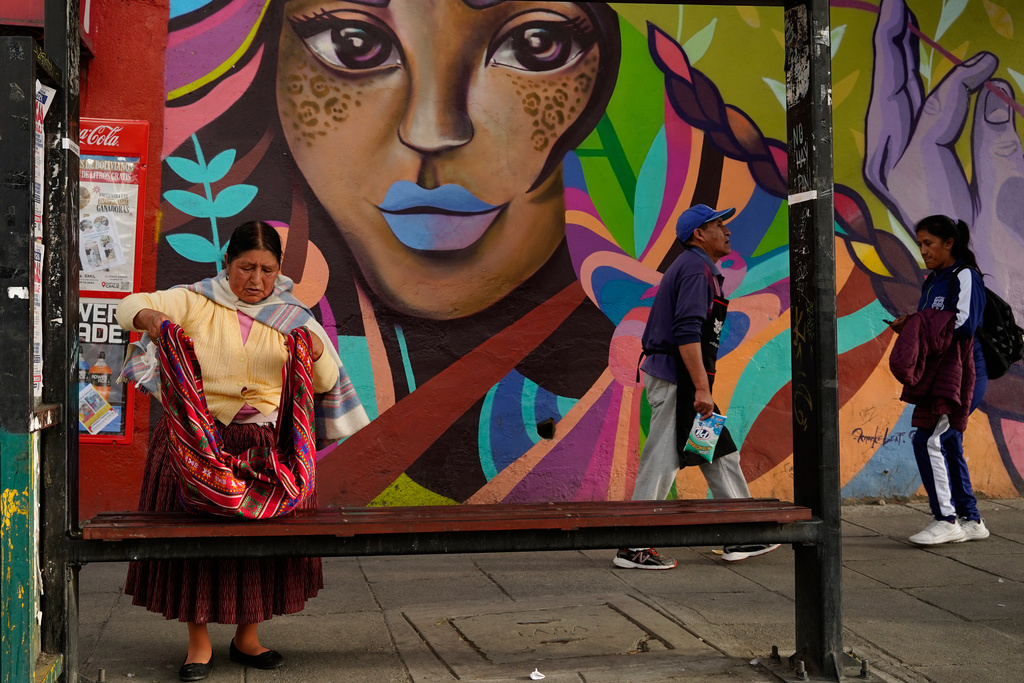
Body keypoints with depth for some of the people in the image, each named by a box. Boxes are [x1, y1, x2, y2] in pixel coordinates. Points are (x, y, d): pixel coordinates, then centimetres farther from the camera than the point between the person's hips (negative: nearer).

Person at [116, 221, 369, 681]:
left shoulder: (292, 319, 7)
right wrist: (150, 316, -30)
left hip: (268, 444, 2)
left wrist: (316, 350, -17)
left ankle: (247, 638, 20)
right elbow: (129, 308, -7)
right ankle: (198, 642, 12)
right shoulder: (195, 303, 2)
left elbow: (325, 383, 5)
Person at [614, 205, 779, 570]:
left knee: (721, 455, 11)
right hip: (678, 378, -11)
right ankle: (633, 547, 0)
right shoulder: (696, 268, -12)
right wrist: (702, 388, -26)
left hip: (669, 375, 11)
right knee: (662, 461, -6)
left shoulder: (691, 267, 21)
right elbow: (688, 332, -23)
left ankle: (739, 538, 16)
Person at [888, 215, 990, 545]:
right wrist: (909, 326, -2)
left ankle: (946, 519, -8)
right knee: (948, 444, 9)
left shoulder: (965, 276, -8)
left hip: (963, 374, -9)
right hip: (939, 373, 9)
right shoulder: (933, 282, 18)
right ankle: (970, 521, 17)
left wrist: (917, 323, -15)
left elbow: (964, 323, -21)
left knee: (928, 439, -15)